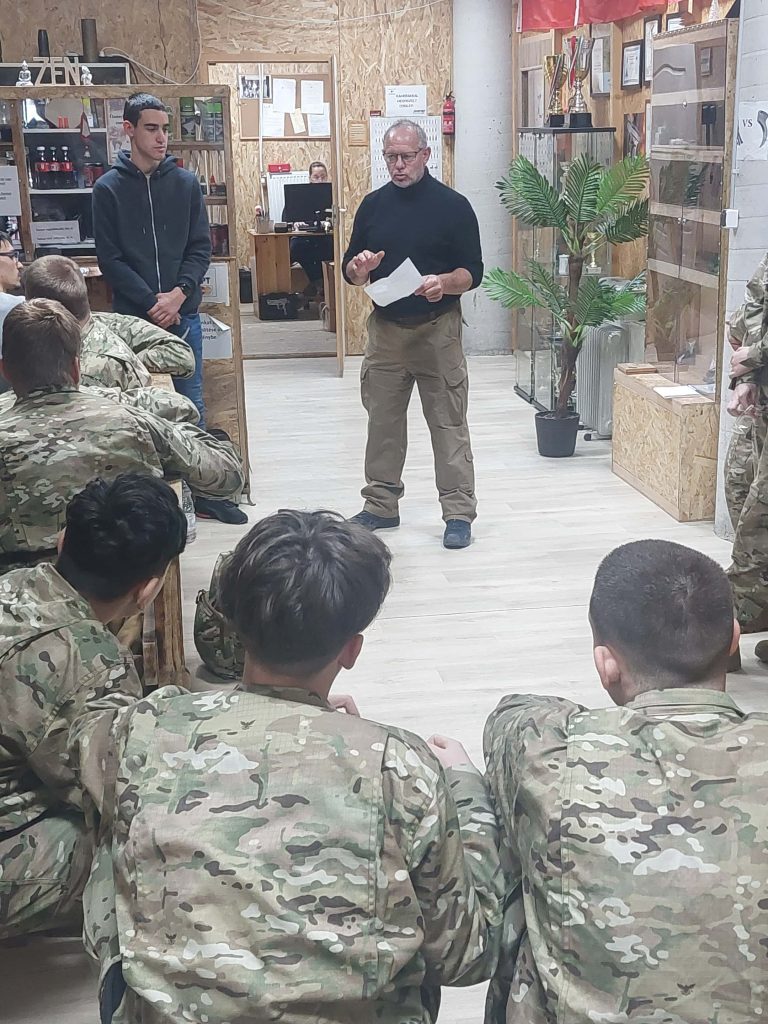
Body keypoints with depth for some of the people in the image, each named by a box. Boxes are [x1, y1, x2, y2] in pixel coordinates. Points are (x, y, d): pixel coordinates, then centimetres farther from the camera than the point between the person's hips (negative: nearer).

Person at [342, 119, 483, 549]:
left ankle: (459, 512, 3)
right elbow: (351, 270, 12)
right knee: (383, 420, 9)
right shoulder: (373, 205, 9)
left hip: (437, 329, -4)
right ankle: (381, 505, 21)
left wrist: (444, 283, -24)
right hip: (385, 329, 4)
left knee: (449, 424, -2)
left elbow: (473, 271, -3)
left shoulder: (453, 205, -3)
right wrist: (359, 268, -12)